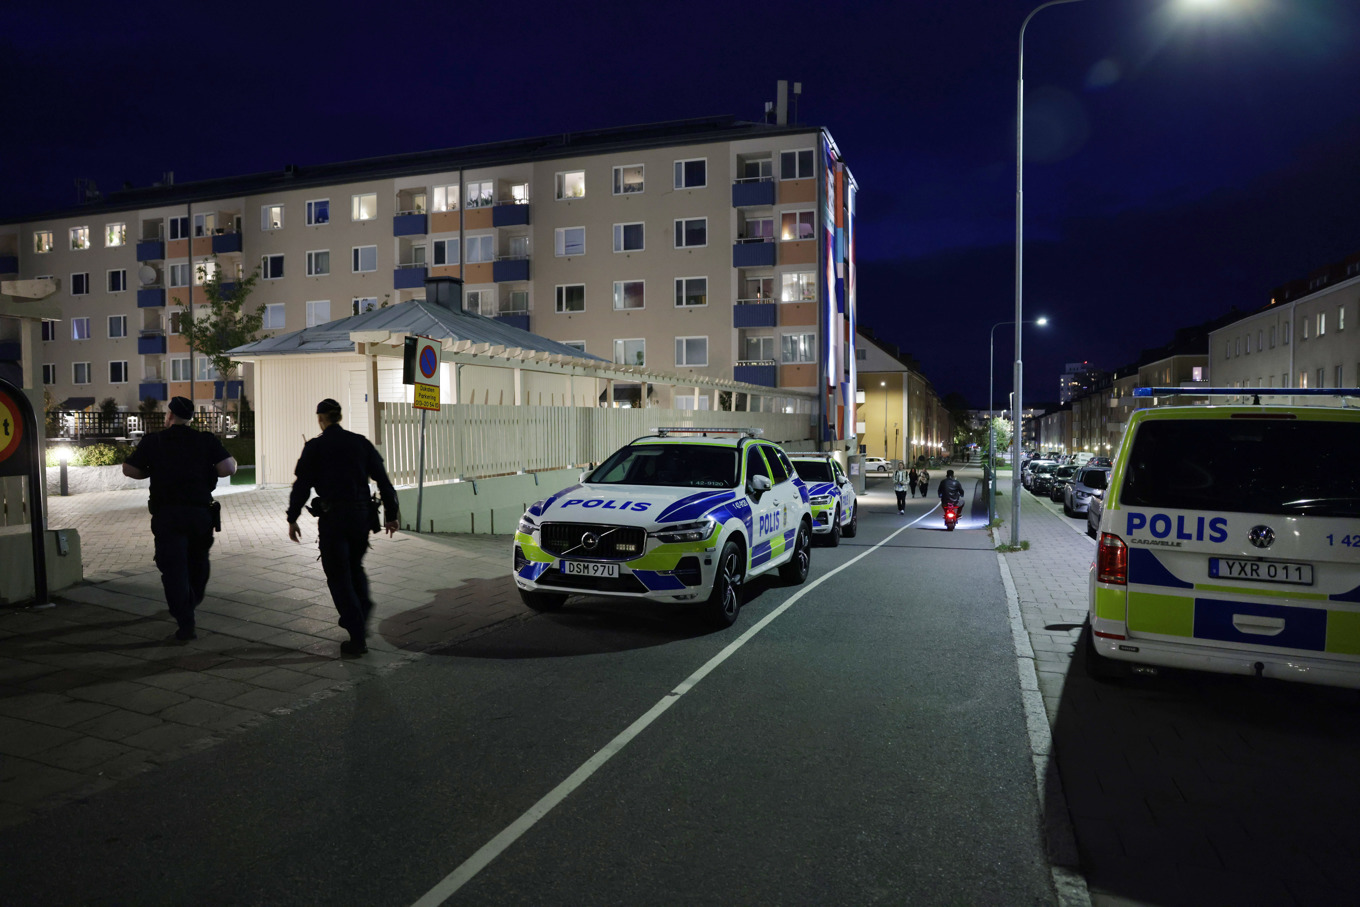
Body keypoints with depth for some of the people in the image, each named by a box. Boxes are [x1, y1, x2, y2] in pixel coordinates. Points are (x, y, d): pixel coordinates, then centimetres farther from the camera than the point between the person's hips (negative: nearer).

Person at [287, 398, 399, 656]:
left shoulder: (315, 447, -3)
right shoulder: (361, 443, 6)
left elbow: (302, 485, -4)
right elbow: (383, 480, 5)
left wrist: (292, 519, 5)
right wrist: (391, 515, 11)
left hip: (333, 517, -3)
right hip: (361, 515, 3)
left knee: (339, 576, 5)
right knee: (355, 567, 25)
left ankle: (358, 637, 2)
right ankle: (362, 617, 15)